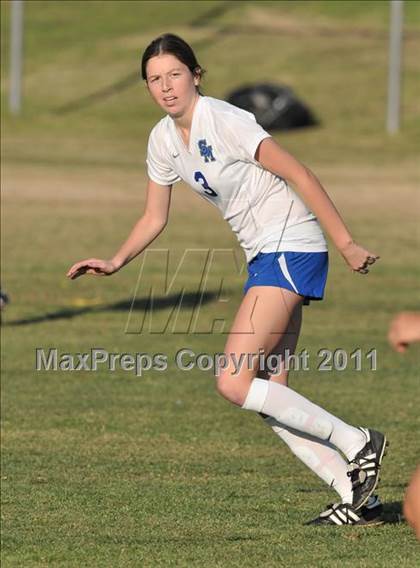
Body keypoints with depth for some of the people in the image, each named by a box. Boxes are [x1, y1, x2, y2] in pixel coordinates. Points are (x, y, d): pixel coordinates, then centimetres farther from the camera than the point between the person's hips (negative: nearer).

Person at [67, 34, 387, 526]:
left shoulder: (224, 122, -17)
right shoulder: (164, 140, 8)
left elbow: (299, 177, -17)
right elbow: (154, 218, 18)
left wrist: (346, 244, -19)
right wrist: (115, 263, 3)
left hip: (291, 247, -9)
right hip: (262, 257, 9)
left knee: (234, 384, -15)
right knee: (267, 394, 3)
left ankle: (357, 444, -8)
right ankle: (357, 496, 6)